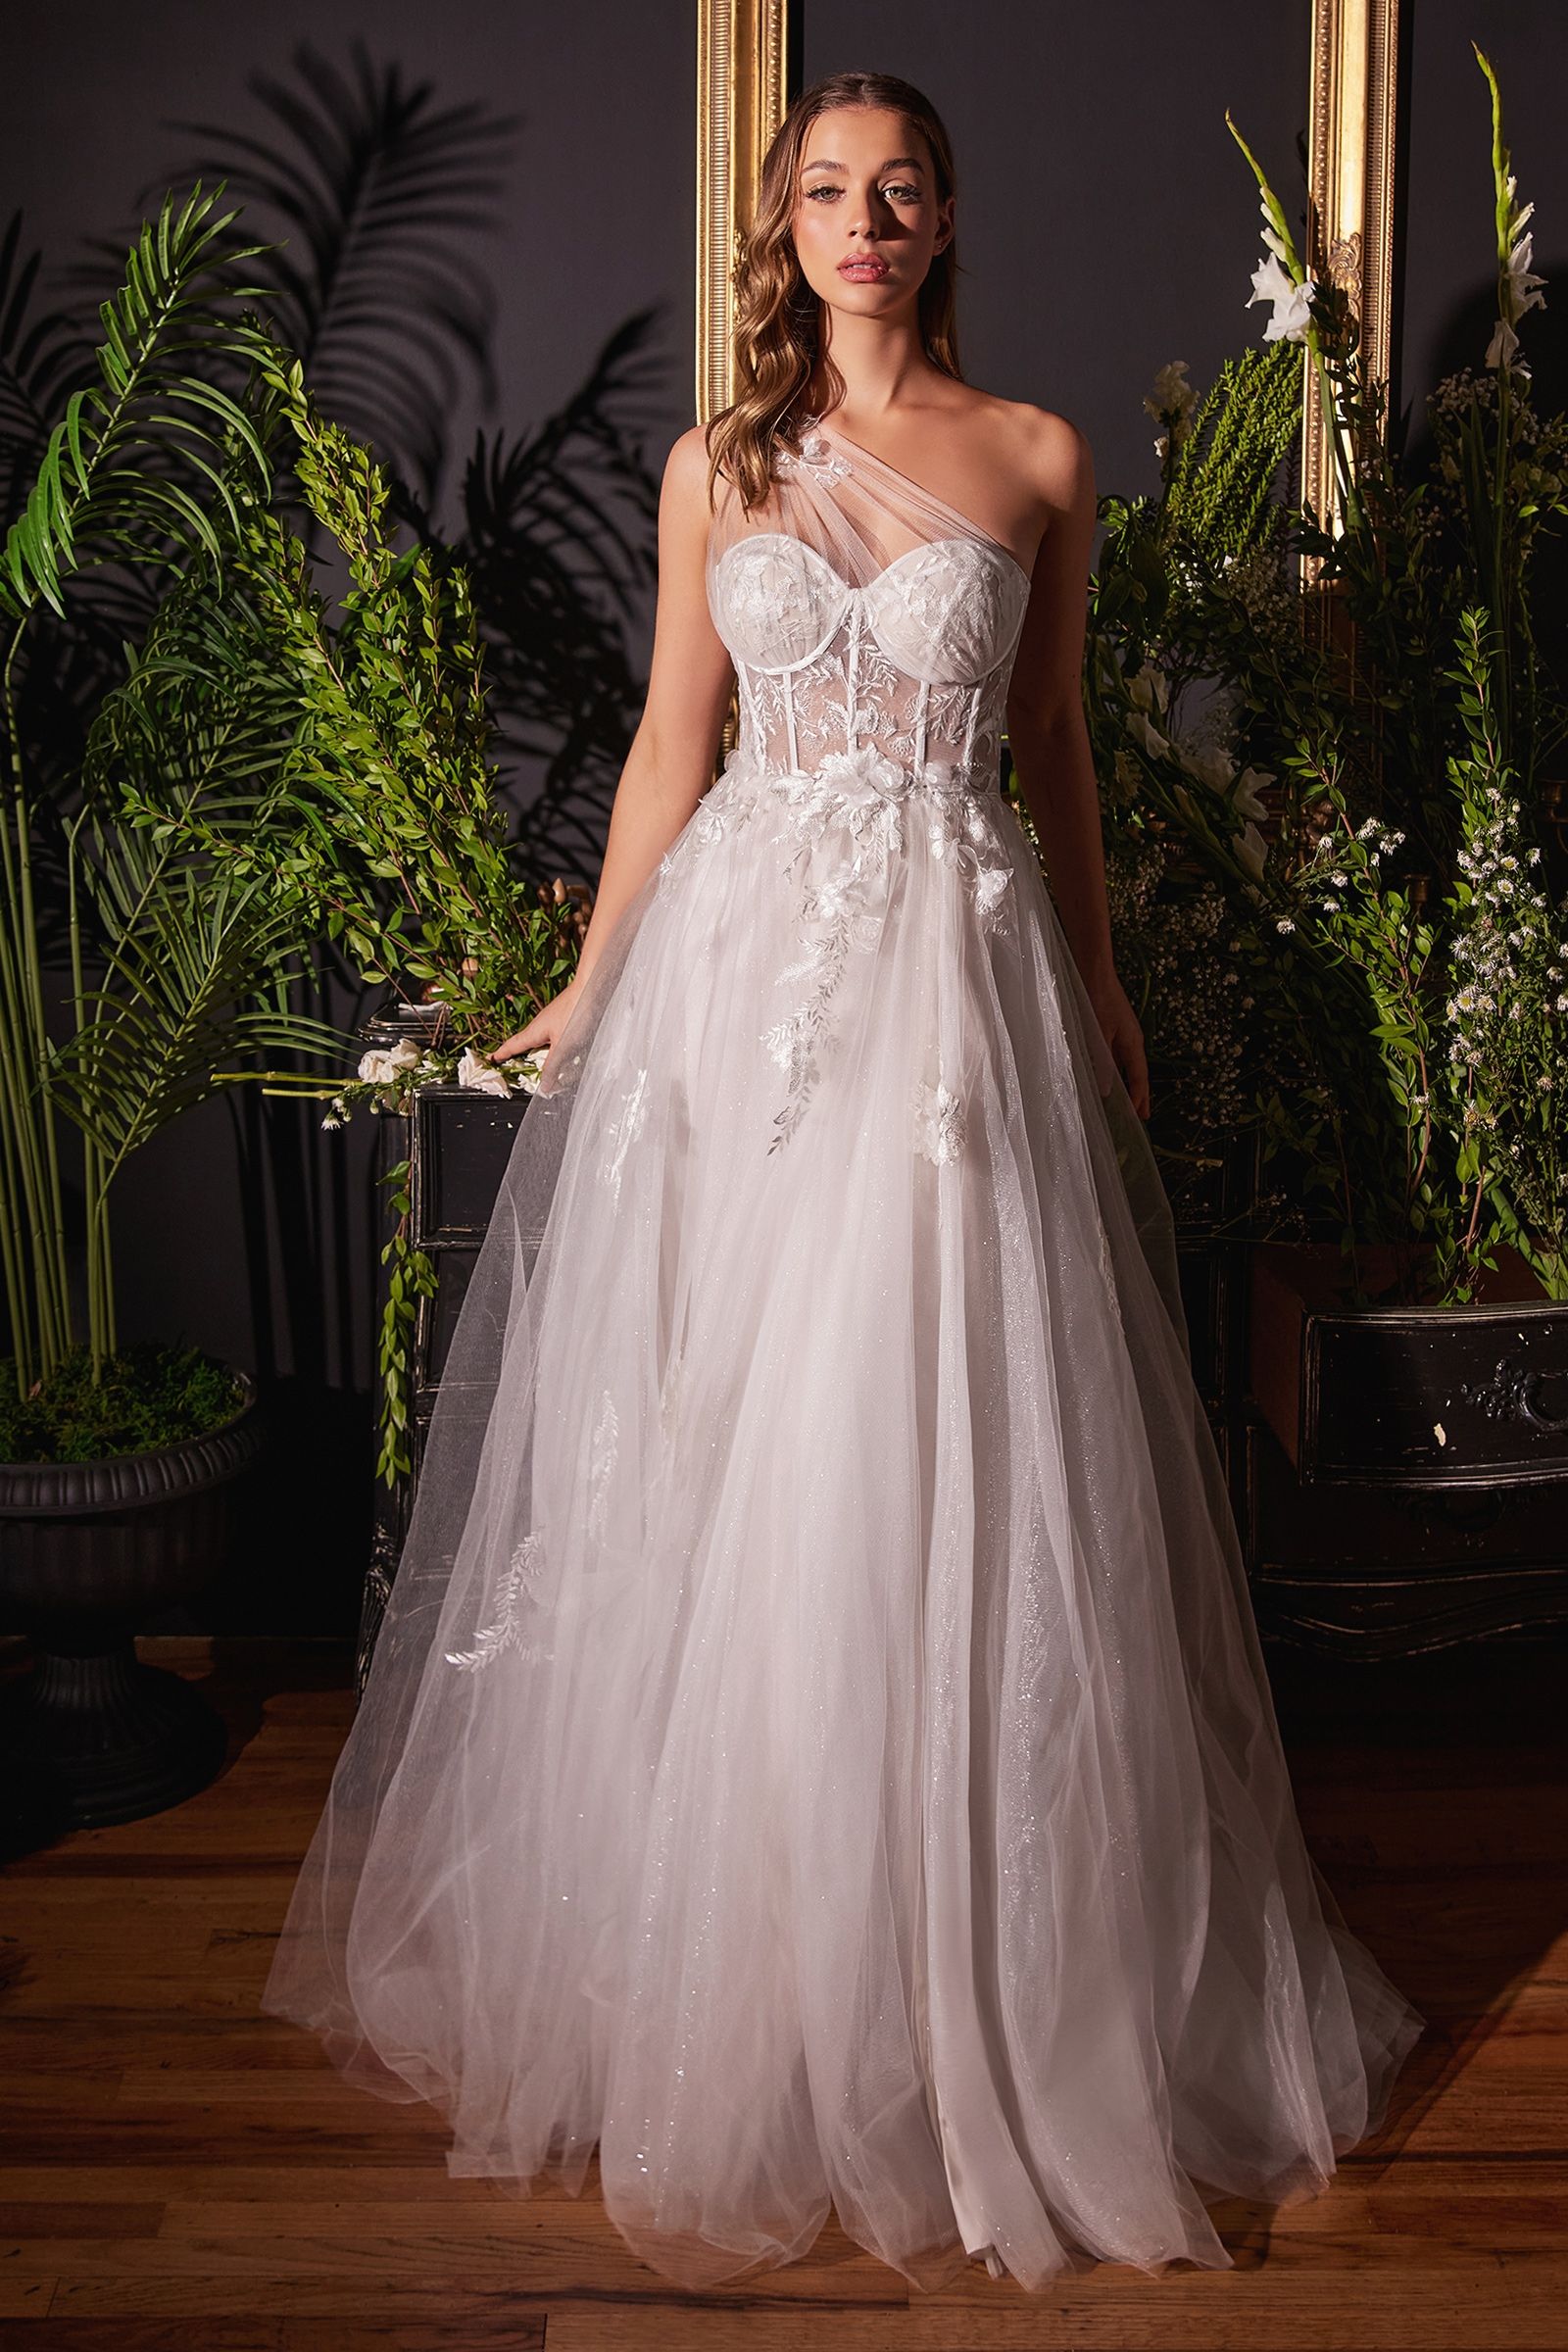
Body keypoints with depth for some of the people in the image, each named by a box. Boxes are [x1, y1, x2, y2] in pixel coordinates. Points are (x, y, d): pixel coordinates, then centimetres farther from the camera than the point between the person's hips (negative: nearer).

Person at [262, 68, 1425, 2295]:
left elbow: (1053, 743, 12)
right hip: (744, 952, 1)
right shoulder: (718, 464, 9)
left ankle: (976, 1991, 18)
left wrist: (1101, 983, 14)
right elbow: (672, 741, 11)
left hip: (962, 964, -1)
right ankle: (718, 1976, 23)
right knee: (722, 1446, 5)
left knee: (944, 1452, 0)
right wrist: (593, 986, 11)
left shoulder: (1037, 458, 7)